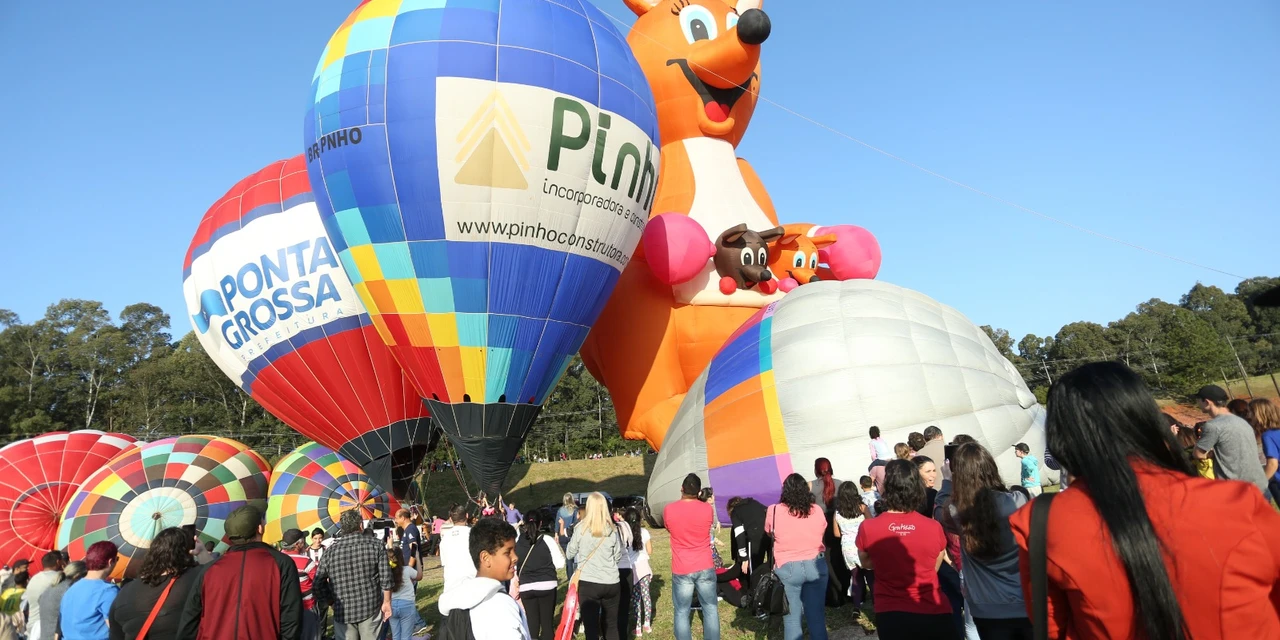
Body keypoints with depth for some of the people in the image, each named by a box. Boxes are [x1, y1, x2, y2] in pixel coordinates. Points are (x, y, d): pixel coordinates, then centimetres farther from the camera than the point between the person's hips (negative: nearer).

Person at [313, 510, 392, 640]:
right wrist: (387, 602, 2)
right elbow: (385, 577, -8)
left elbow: (319, 582, 1)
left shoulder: (331, 551, -3)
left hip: (342, 612, 1)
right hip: (371, 608, -1)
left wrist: (332, 601, 15)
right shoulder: (376, 544, -7)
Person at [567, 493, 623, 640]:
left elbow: (570, 553, 3)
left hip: (588, 583, -2)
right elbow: (618, 555, 6)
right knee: (611, 624, 17)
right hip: (611, 583, 2)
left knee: (591, 626, 4)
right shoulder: (611, 530, -3)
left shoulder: (581, 528, -8)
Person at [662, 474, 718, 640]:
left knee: (682, 612, 8)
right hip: (705, 568, 1)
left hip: (681, 571, -1)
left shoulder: (669, 510, -9)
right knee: (710, 609, 13)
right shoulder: (707, 509, -7)